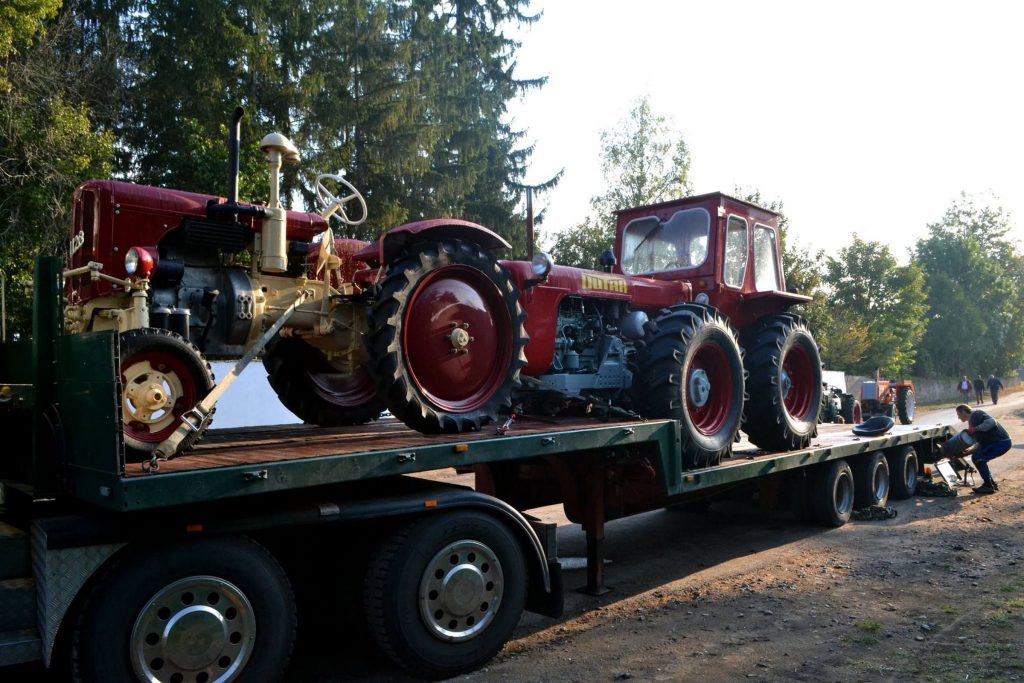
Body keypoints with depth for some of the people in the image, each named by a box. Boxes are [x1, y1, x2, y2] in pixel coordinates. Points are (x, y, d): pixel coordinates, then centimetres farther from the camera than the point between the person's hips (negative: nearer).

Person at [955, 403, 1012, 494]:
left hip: (1001, 442, -10)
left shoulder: (976, 414, -9)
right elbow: (981, 442, 21)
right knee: (976, 457, 14)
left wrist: (976, 428, -23)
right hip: (996, 442, 10)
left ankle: (988, 486, -6)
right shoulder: (972, 421, 20)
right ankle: (992, 484, 19)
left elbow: (991, 422, -27)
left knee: (978, 458, -15)